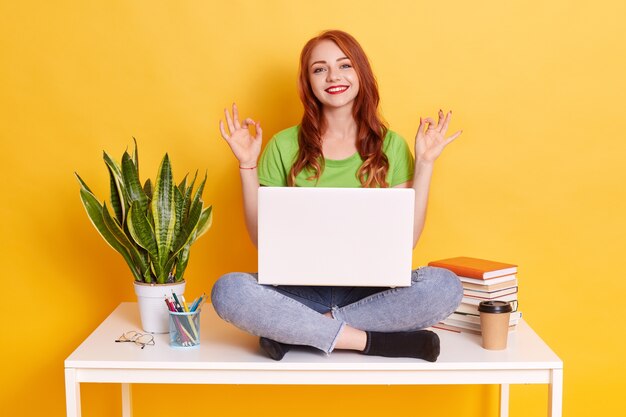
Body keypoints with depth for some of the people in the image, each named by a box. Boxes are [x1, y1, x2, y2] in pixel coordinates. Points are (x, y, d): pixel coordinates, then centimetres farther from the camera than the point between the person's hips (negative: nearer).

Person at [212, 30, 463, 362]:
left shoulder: (390, 146, 5)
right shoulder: (285, 146, 4)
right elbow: (261, 237, 3)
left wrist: (425, 162, -3)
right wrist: (247, 165, -5)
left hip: (369, 292, 1)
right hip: (299, 291, 0)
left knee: (445, 286, -28)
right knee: (228, 290, -30)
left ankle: (294, 330, -20)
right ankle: (373, 341, -23)